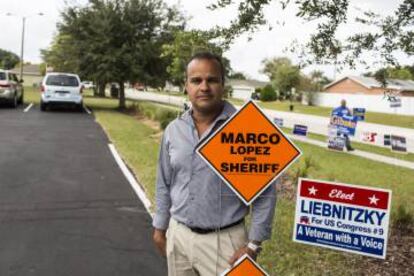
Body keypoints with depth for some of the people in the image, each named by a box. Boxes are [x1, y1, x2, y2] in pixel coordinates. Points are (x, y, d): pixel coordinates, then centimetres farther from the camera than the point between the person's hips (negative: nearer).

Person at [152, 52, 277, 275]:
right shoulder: (173, 130, 1)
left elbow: (264, 193, -9)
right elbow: (164, 185, 11)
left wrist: (253, 245, -10)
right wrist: (160, 228, 12)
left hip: (223, 240, -4)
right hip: (178, 235, 4)